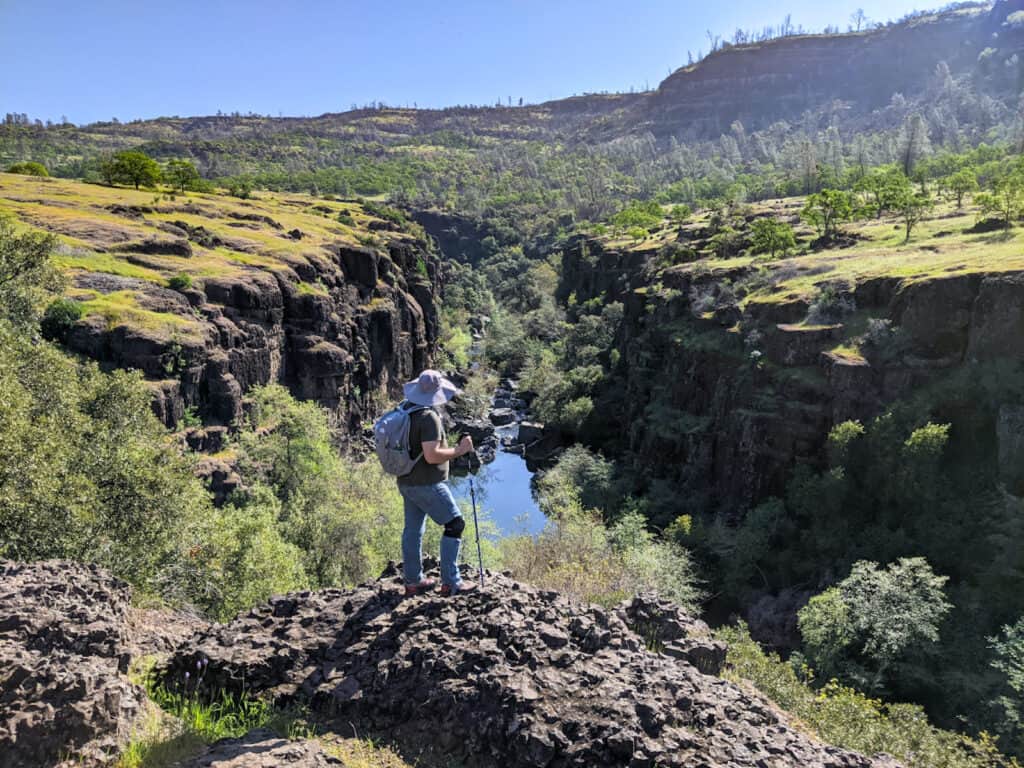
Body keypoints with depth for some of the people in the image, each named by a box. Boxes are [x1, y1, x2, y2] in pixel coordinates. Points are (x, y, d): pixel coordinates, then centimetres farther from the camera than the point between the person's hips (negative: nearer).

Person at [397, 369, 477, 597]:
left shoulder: (404, 409, 5)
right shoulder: (428, 417, -22)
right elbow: (432, 456, -26)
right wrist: (459, 450, -17)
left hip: (406, 481, 9)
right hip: (427, 484, -9)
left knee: (413, 529, 16)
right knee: (455, 524, 0)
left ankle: (413, 581, 26)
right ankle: (450, 582, 1)